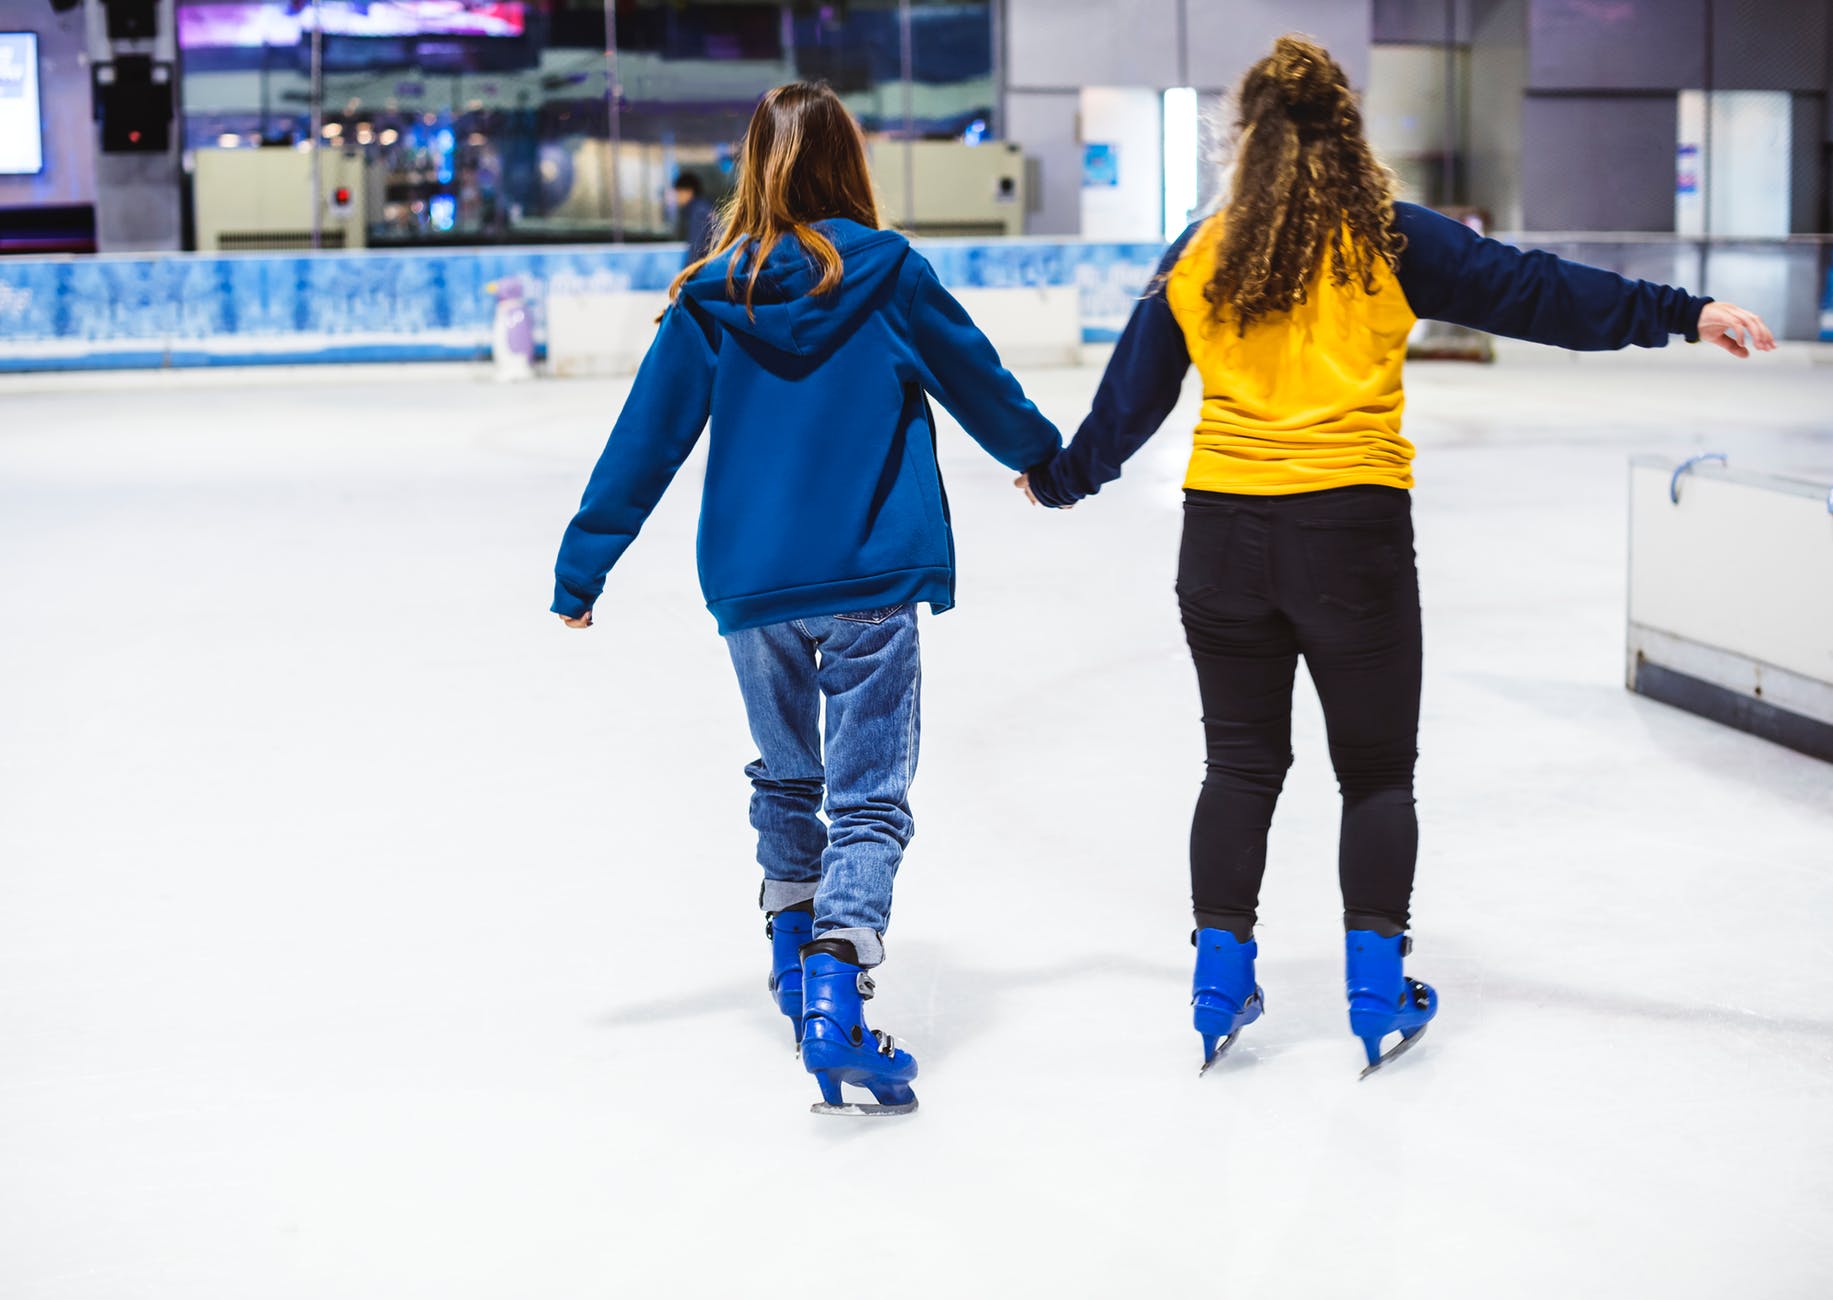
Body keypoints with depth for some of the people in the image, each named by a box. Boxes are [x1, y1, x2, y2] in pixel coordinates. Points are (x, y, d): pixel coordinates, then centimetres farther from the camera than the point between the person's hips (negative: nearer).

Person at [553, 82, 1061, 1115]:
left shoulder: (712, 296, 0)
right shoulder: (889, 273, -4)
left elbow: (647, 440, 2)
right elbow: (979, 383, 9)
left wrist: (582, 564, 10)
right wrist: (1046, 456, 28)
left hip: (752, 584, 3)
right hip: (872, 583, -3)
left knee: (786, 778, 24)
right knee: (869, 798, -1)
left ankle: (795, 955, 38)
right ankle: (834, 993, -19)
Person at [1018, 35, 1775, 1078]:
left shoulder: (1199, 258, 6)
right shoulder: (1390, 241, -3)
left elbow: (1129, 398, 13)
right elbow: (1529, 290, -6)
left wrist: (1061, 478, 29)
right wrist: (1683, 314, -4)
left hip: (1223, 531, 3)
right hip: (1352, 530, -3)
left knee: (1243, 764, 15)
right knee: (1376, 770, 12)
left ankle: (1220, 981, 17)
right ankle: (1379, 989, 13)